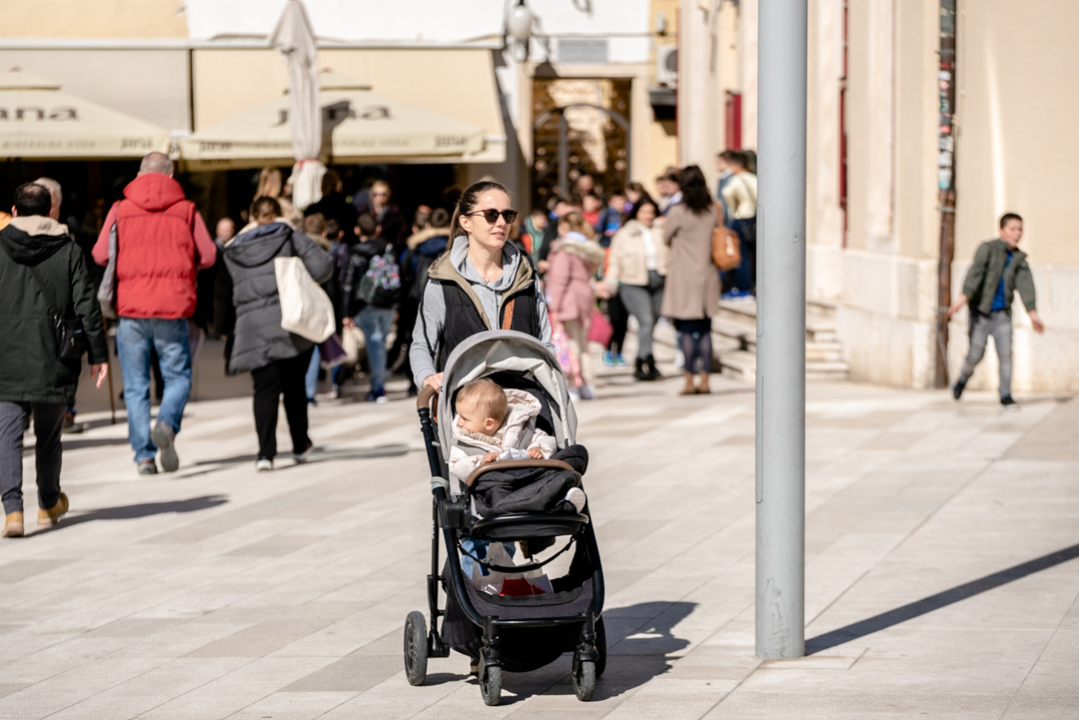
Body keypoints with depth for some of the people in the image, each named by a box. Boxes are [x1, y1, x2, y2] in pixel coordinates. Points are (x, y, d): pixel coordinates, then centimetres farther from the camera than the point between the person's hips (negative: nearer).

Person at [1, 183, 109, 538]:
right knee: (49, 434, 16)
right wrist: (97, 353, 3)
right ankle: (49, 503, 34)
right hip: (53, 361, 1)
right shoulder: (69, 250, 1)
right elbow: (86, 305, -2)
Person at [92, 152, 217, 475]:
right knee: (178, 376, 10)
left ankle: (143, 454, 0)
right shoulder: (186, 211, 4)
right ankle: (167, 424, -19)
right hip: (173, 306, 0)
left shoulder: (121, 210, 3)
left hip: (131, 306, 0)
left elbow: (100, 255, 1)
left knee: (136, 386, 7)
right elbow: (208, 256, 3)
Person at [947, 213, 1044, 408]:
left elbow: (1025, 285, -3)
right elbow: (976, 272, -23)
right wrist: (964, 296, -37)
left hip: (1002, 313, 4)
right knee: (976, 354, -2)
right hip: (981, 311, -4)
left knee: (1005, 353, -6)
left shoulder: (1019, 259, 6)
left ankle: (1006, 396, 1)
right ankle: (962, 380, 28)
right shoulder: (987, 249, -9)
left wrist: (1032, 312, -16)